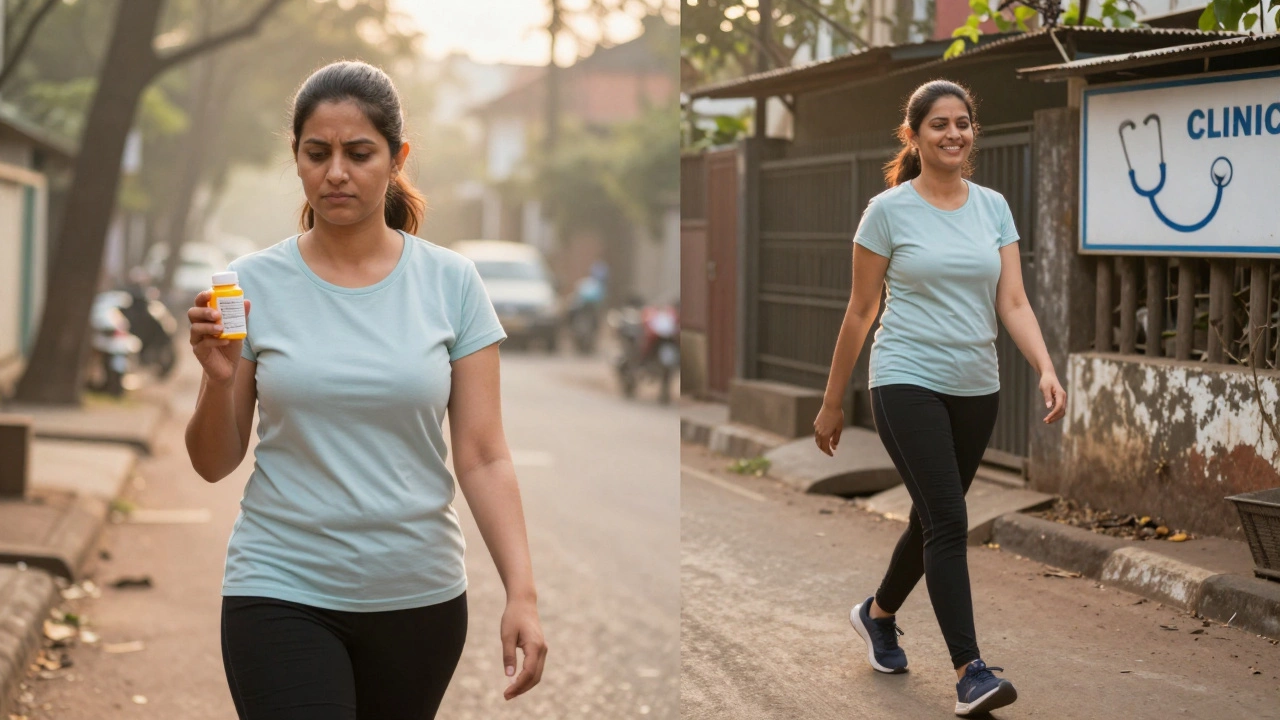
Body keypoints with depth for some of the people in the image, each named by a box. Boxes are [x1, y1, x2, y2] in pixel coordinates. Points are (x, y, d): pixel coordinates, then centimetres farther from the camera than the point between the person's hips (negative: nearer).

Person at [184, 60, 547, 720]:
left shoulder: (451, 282, -1)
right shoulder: (253, 284, -2)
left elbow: (482, 456, -3)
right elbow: (214, 464, 2)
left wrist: (521, 591, -13)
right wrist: (219, 379, -18)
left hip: (418, 596, 2)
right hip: (283, 591, -1)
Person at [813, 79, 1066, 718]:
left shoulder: (993, 207, 6)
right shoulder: (889, 210, -6)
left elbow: (1013, 303, -1)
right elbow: (860, 312, -1)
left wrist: (1046, 368, -18)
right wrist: (832, 402, 2)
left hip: (975, 389, 5)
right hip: (908, 383, -5)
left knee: (933, 518, 17)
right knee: (948, 521, -15)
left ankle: (877, 614, 43)